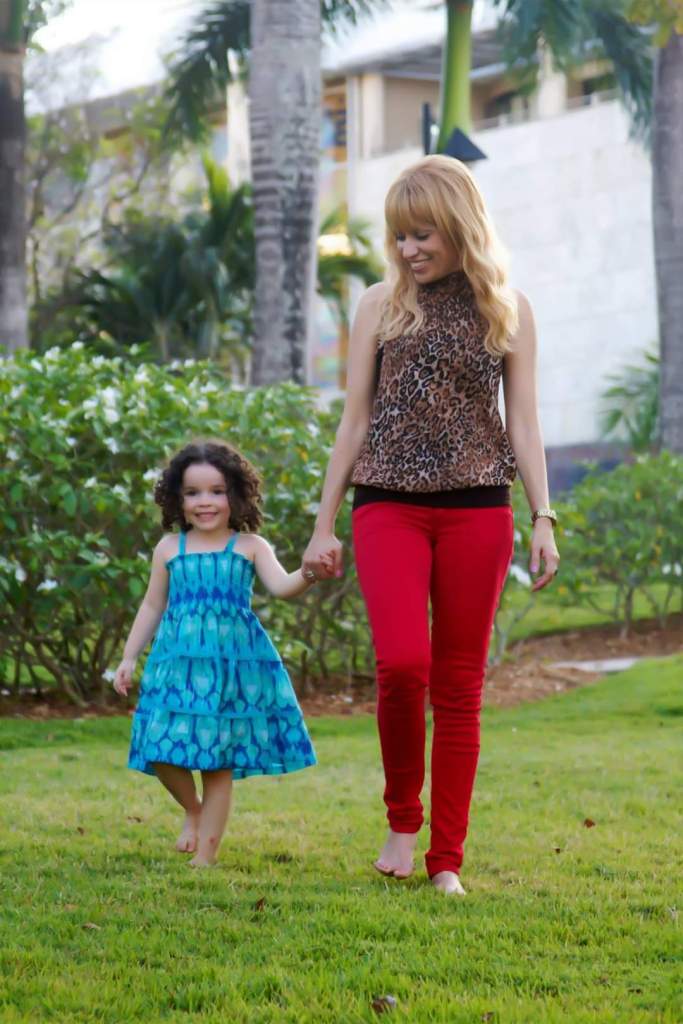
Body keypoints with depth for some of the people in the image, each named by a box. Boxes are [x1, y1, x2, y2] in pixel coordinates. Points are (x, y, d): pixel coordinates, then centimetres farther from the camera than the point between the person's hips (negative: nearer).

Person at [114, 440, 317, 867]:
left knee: (219, 763, 0)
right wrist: (130, 657, 15)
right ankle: (193, 809, 26)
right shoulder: (169, 548, 12)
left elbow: (281, 586, -9)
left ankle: (205, 857, 8)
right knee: (162, 752, -6)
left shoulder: (250, 546, 5)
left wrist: (308, 573, -31)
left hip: (234, 662, -2)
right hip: (179, 661, 2)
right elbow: (152, 607, 18)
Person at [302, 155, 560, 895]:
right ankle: (401, 820, 5)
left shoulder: (508, 308, 8)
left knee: (459, 684, 1)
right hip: (389, 503, 0)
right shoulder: (381, 305, 9)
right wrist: (323, 526, 7)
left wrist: (542, 517, -3)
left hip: (476, 507, 0)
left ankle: (446, 860, 8)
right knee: (401, 662, -18)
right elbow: (355, 420, 10)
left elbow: (523, 420, 7)